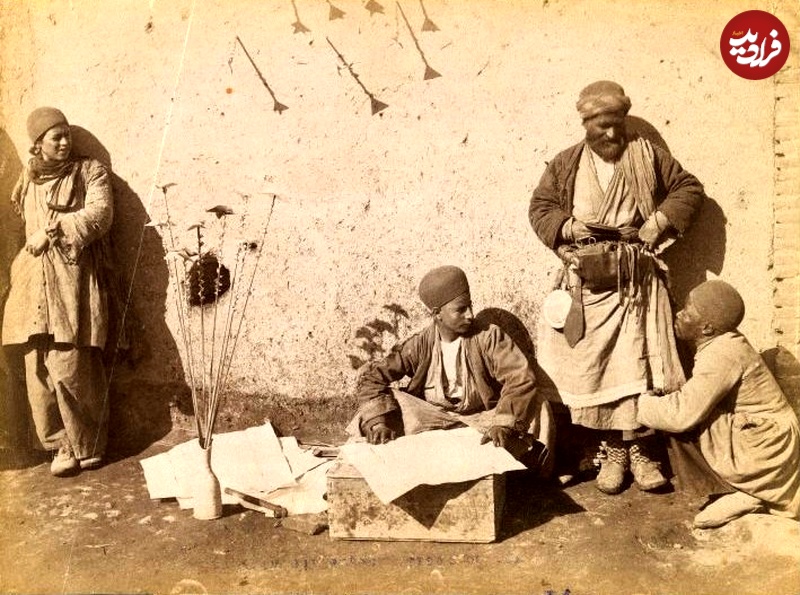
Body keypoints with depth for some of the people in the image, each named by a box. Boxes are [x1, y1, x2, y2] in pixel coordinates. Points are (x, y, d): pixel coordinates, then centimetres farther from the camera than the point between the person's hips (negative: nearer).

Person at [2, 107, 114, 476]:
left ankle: (84, 446, 6)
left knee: (69, 367, -10)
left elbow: (100, 213, -12)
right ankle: (60, 440, 16)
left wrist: (52, 231, -15)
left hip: (72, 279, -5)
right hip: (33, 280, 5)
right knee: (35, 366, 2)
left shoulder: (89, 172, 4)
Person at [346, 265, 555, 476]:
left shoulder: (489, 336, -9)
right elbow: (371, 376, -10)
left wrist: (503, 423, -35)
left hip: (480, 422, 0)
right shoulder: (420, 346, -7)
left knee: (538, 407, -25)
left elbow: (521, 377, -19)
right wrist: (379, 420, -27)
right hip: (430, 423, 0)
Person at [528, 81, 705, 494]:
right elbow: (539, 208, 8)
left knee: (637, 364, -4)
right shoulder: (564, 165, 9)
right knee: (593, 367, 2)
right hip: (588, 283, 1)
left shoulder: (648, 156, 8)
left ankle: (640, 449, 9)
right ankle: (612, 450, 15)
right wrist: (568, 227, -10)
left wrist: (662, 218, -6)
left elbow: (690, 188, 11)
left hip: (637, 281, -1)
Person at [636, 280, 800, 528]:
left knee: (684, 425, -17)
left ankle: (744, 494, -5)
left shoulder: (722, 355, -24)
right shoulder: (720, 345, 5)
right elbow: (693, 400, 9)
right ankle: (745, 492, 8)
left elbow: (682, 414, -26)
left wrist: (639, 404, -12)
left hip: (765, 448, -10)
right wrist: (651, 400, -3)